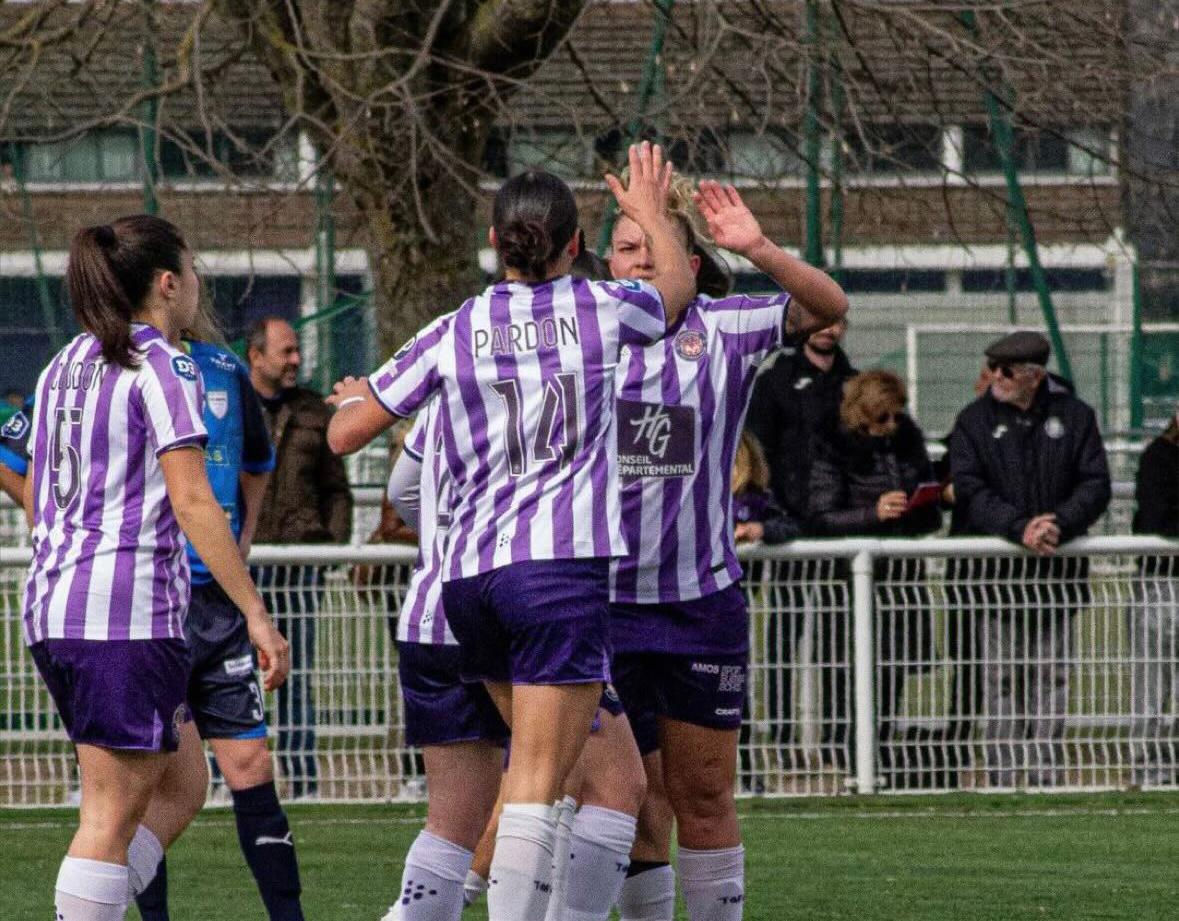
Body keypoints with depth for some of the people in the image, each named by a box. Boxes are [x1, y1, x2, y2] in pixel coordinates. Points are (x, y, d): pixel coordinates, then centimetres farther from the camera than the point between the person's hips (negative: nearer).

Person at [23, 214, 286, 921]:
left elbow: (33, 498, 22)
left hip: (52, 601, 8)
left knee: (182, 784, 15)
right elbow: (191, 501, -15)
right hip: (130, 608, -8)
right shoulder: (164, 367, -8)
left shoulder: (64, 367, 17)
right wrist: (258, 615, -15)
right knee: (112, 816, -6)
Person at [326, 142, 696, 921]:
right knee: (539, 784, -8)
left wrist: (353, 397, 32)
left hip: (470, 575, 4)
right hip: (563, 565, -4)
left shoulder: (452, 335, 5)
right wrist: (651, 210, 44)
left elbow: (346, 433, 9)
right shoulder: (600, 310, 2)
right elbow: (678, 286, 26)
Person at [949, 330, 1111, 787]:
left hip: (1058, 566, 1)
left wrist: (1059, 525, -18)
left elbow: (1096, 484, 0)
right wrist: (1020, 528, -21)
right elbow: (970, 491, -7)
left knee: (1050, 675, 3)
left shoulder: (1074, 417, 4)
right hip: (996, 568, -1)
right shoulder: (974, 421, 2)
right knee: (1002, 676, -1)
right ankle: (1002, 778, 2)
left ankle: (1048, 776, 7)